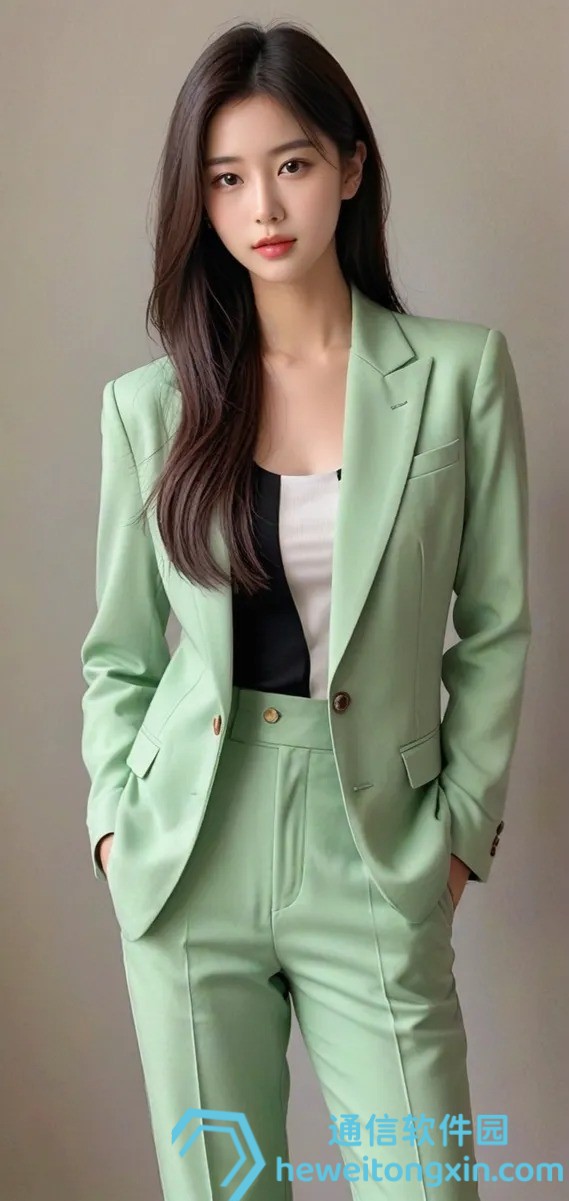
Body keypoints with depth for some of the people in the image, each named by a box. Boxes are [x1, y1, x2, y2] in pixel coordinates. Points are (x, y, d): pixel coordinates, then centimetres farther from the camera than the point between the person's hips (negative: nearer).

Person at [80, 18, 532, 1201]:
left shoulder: (461, 370, -2)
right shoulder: (149, 403, 2)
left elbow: (494, 629, 2)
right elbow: (118, 653, 8)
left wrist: (465, 825, -1)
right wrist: (119, 820, -1)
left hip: (375, 862, -1)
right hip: (190, 866, 2)